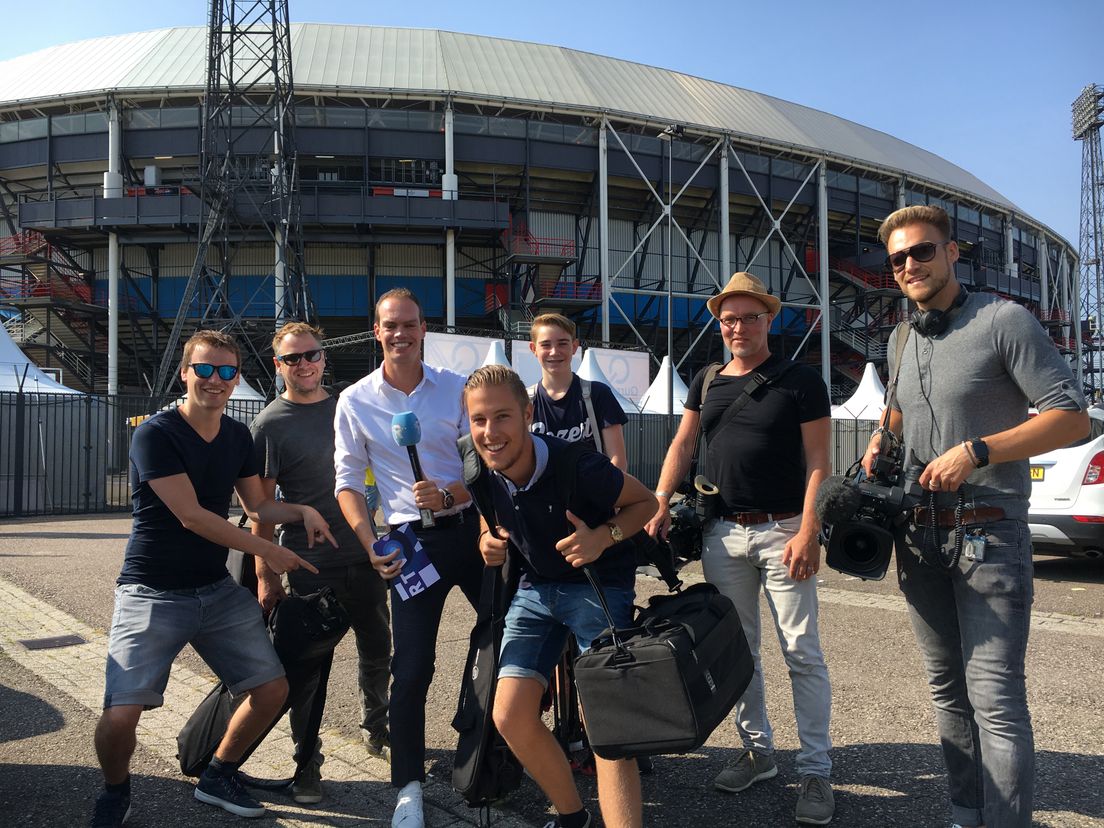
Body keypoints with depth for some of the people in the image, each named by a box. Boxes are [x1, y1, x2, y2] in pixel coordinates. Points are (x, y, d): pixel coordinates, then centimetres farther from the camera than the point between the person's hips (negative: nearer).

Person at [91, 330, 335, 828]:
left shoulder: (238, 437, 7)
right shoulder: (155, 435, -13)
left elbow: (256, 506, 17)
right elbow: (191, 515, -18)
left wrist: (302, 512, -3)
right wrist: (267, 552, -13)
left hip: (217, 590, 6)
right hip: (154, 594, -6)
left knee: (272, 689, 1)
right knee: (121, 713, -18)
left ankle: (217, 778, 27)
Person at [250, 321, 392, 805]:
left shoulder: (346, 408, 10)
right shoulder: (270, 425, -5)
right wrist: (266, 576, -11)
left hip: (364, 556, 5)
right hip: (310, 566, -5)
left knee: (378, 651, 16)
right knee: (311, 666, 1)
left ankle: (375, 727, 40)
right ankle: (306, 765, 17)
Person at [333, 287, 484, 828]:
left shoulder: (456, 389, 3)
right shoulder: (355, 402, 2)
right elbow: (348, 483, 3)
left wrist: (448, 493, -17)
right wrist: (372, 547, -8)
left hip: (470, 528, 2)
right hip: (414, 541, -1)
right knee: (412, 667, -3)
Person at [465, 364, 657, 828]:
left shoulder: (577, 467, -27)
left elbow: (645, 501, -10)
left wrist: (605, 537, -28)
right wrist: (490, 541, -9)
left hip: (598, 585, -5)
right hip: (535, 588, 5)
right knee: (510, 717, -3)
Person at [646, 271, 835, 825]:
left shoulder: (800, 381, -2)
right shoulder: (706, 382, 12)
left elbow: (817, 463, -6)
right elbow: (682, 446, 12)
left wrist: (808, 532, -15)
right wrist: (661, 502, -2)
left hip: (782, 531, -4)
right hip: (722, 534, 5)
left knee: (802, 653, -1)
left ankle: (815, 771, 10)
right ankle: (757, 751, 26)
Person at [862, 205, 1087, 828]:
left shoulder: (1004, 320, -8)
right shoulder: (901, 340, 12)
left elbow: (1073, 416, -12)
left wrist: (975, 452, -21)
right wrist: (883, 438, 8)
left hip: (988, 533, -6)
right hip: (920, 536, 7)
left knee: (995, 697, -8)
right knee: (947, 688, 14)